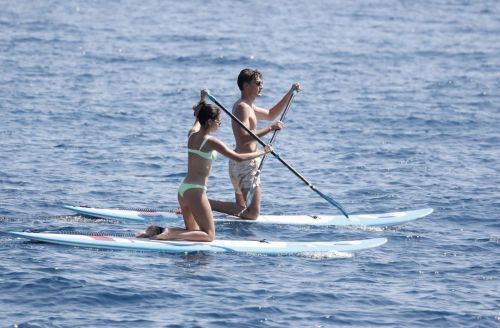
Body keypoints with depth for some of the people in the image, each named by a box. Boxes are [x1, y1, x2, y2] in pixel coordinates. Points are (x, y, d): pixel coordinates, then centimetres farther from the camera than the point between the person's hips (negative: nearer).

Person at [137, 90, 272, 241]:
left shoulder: (192, 134, 8)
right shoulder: (211, 142, -13)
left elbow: (198, 119, 34)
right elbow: (238, 158, -15)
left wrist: (202, 99, 44)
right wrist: (261, 152, -4)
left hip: (183, 189, 9)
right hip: (196, 191, -9)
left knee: (193, 232, 20)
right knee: (209, 235, -5)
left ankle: (157, 231, 4)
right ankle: (169, 233, -19)